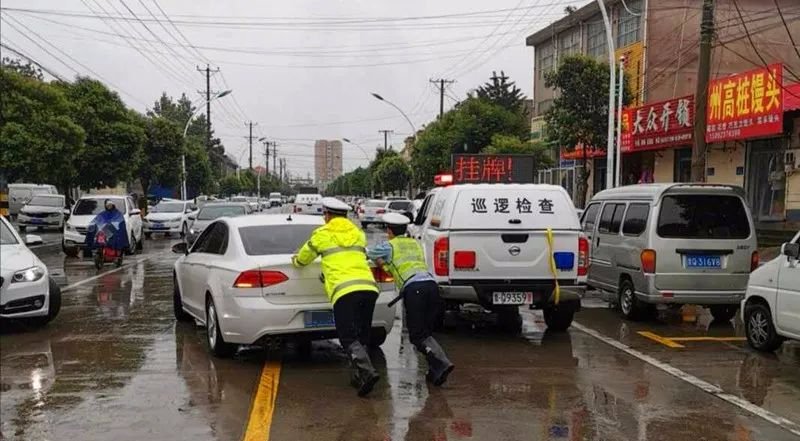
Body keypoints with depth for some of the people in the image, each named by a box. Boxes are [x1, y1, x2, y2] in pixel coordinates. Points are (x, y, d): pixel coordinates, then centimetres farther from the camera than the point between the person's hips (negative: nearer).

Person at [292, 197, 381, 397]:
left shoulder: (322, 234, 12)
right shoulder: (358, 234, 24)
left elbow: (302, 259, 24)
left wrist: (295, 260, 47)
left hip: (344, 290, -5)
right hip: (368, 286, 5)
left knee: (349, 338, -5)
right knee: (361, 336, 16)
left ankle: (367, 372, -22)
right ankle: (359, 376, 15)